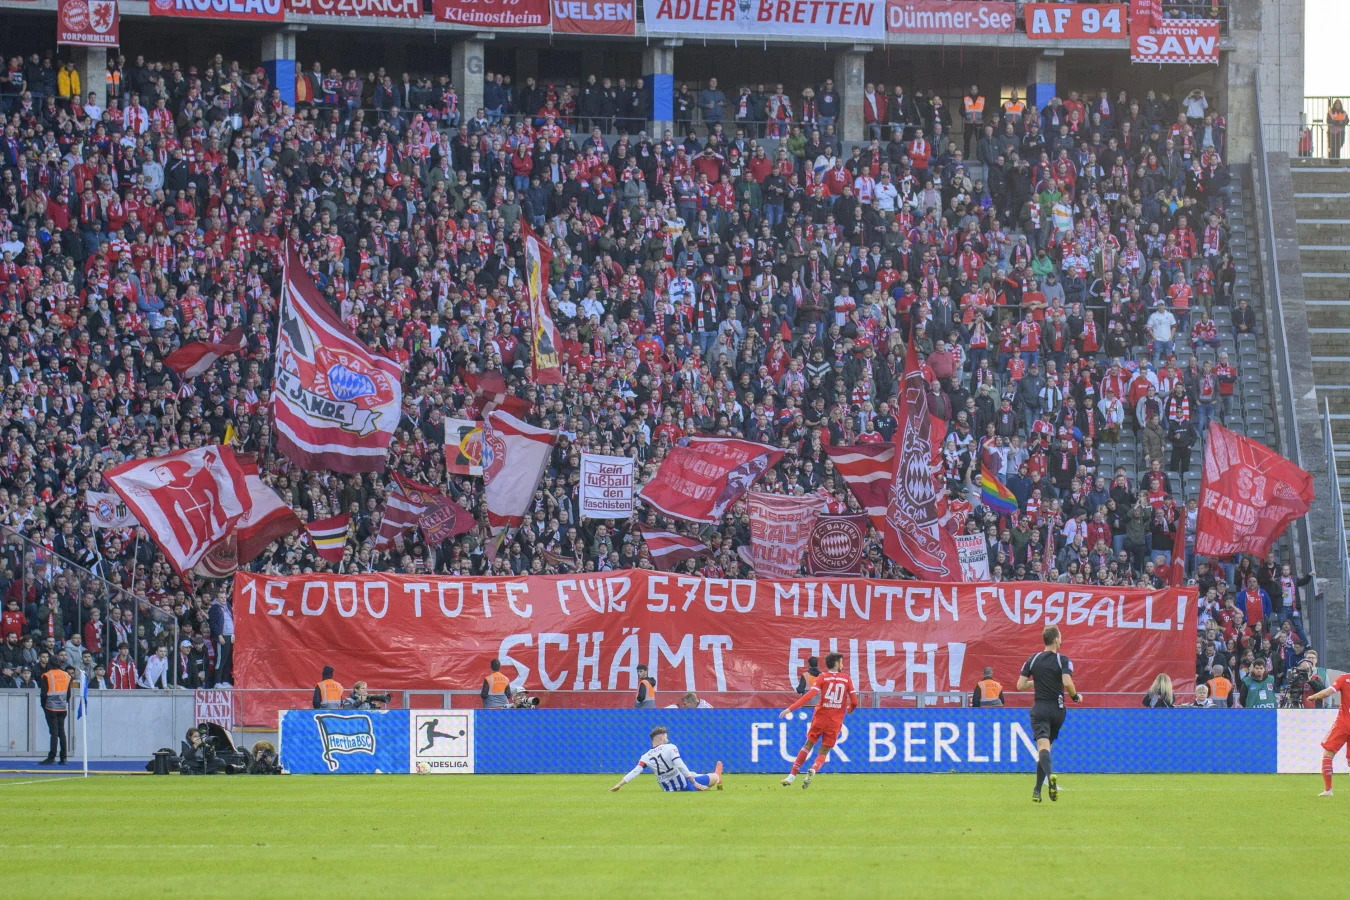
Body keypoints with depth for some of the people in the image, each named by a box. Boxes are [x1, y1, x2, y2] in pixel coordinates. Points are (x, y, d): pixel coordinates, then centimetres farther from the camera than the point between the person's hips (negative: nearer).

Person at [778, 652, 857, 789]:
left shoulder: (823, 678, -2)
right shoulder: (847, 679, 2)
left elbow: (810, 695, -14)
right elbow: (854, 702, 0)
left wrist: (791, 709, -18)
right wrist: (849, 709, 24)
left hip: (820, 719, 0)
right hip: (835, 723, 0)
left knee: (808, 745, 17)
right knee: (823, 752, 8)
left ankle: (792, 775, 13)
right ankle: (813, 770, -23)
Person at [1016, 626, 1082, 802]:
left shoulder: (1033, 660, 4)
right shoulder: (1063, 660, -5)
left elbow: (1020, 685, 2)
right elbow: (1067, 683, -19)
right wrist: (1076, 696, -1)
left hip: (1039, 709, 0)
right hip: (1057, 708, 0)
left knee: (1043, 746, -14)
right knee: (1046, 747, 14)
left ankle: (1050, 776, -44)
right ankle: (1037, 790, 13)